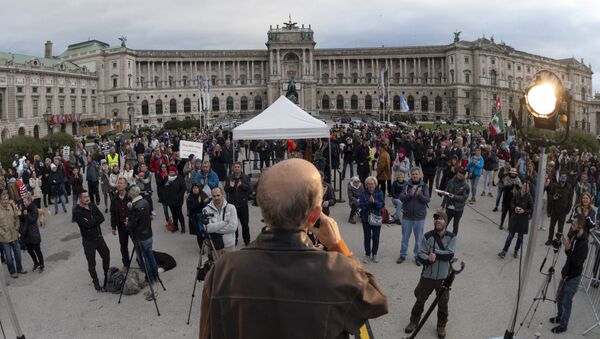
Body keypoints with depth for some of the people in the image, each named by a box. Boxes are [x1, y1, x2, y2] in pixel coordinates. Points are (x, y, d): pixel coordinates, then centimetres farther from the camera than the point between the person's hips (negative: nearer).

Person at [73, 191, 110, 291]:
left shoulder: (92, 206, 2)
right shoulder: (77, 212, -15)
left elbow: (102, 218, -6)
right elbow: (87, 224, -26)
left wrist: (92, 221, -20)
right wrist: (96, 218, -12)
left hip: (99, 237, 6)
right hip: (88, 241, -6)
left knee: (106, 255, 16)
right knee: (91, 263, 4)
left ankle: (107, 277, 36)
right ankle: (96, 282, 22)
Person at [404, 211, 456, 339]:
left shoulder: (451, 237, -8)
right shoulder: (428, 236, -10)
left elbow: (450, 255, -18)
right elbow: (420, 255, -12)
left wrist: (434, 253, -20)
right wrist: (428, 259, -31)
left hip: (444, 277, 0)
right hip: (427, 276, 0)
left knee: (443, 303, 14)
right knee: (420, 300, 13)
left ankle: (441, 326, 36)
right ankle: (414, 321, 34)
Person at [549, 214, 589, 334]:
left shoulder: (583, 244, -26)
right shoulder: (574, 237, -1)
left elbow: (577, 263, -26)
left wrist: (568, 248, -32)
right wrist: (566, 246, -8)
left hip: (573, 277, -8)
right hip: (566, 273, 8)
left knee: (566, 301, 4)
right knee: (559, 298, 22)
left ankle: (563, 325, 18)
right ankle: (559, 316, 41)